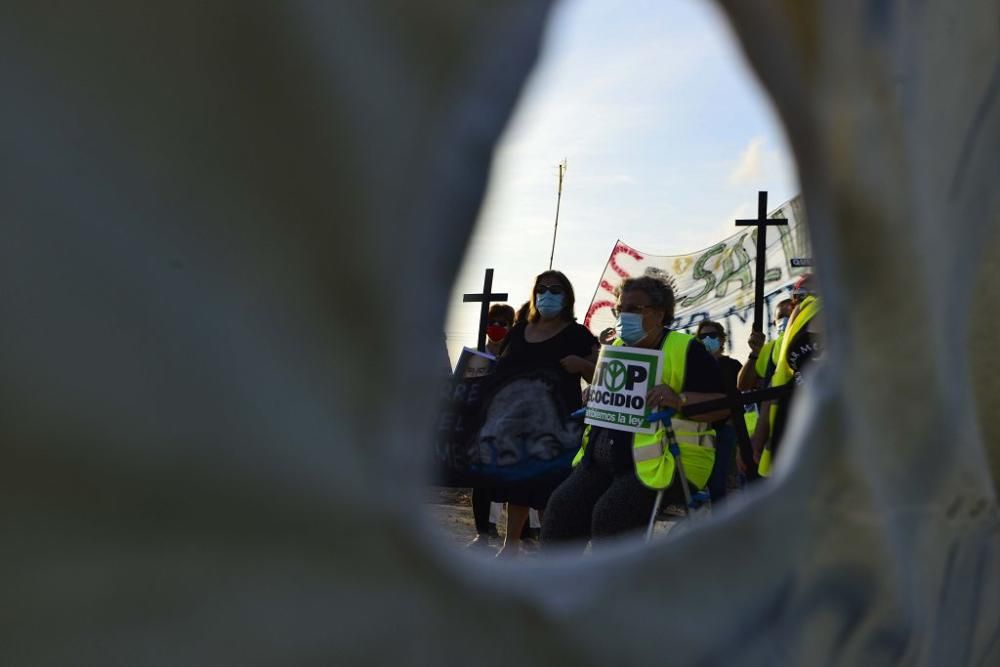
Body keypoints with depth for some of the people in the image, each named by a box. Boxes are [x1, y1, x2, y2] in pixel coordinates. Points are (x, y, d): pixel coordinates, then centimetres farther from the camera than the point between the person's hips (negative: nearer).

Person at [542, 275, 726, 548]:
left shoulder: (686, 350, -4)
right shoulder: (616, 349, 18)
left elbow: (724, 403, -14)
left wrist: (680, 400, -29)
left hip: (663, 462, -7)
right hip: (606, 459, 7)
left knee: (611, 513, -27)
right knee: (561, 507, -12)